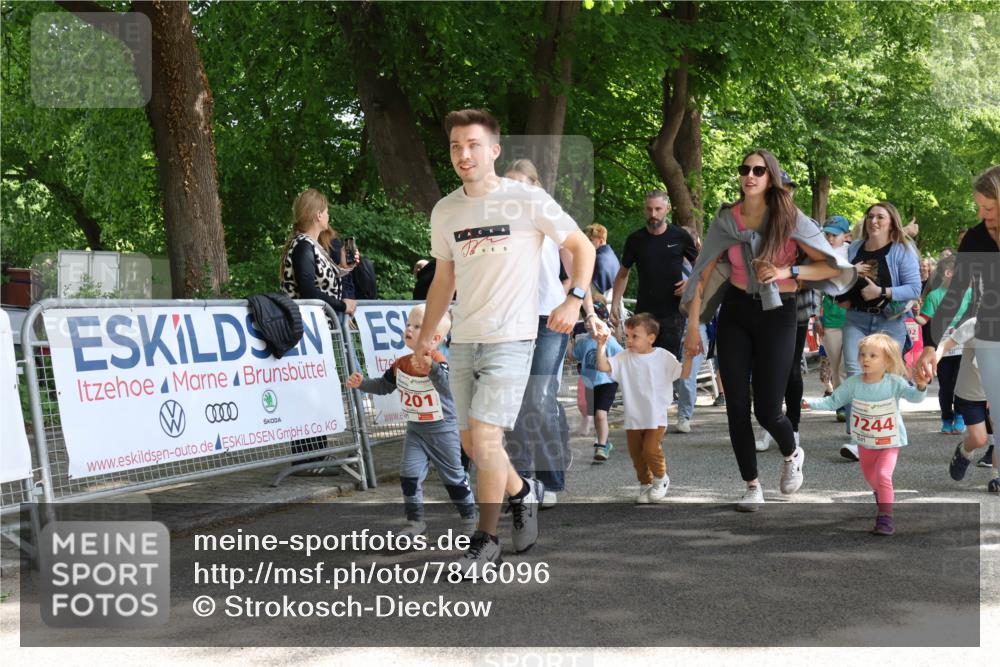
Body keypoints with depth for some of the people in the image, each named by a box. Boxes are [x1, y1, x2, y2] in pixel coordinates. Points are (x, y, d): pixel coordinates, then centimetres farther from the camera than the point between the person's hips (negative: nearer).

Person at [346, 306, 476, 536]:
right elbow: (383, 386, 13)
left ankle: (469, 516, 27)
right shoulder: (401, 364, -2)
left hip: (443, 429, -5)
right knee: (409, 473, -5)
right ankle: (415, 520, 8)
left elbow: (448, 389, -41)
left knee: (454, 476, 8)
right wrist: (362, 383, -1)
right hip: (415, 430, 5)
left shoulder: (438, 362, -23)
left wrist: (432, 369, -56)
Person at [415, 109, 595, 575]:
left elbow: (582, 246, 0)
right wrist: (426, 335, 14)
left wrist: (574, 299, -13)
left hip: (511, 338, -6)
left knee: (485, 436, -14)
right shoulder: (444, 212, 9)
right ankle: (522, 493, 36)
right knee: (470, 442, 9)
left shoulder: (527, 200, -6)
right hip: (463, 341, 6)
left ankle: (485, 538, 1)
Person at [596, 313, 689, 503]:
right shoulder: (624, 358, -2)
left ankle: (661, 478, 15)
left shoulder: (663, 357, -4)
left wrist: (689, 357, -17)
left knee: (650, 450, -12)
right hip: (633, 417, 3)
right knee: (636, 453, 10)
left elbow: (683, 374, -3)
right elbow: (603, 367, -13)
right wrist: (601, 346, -21)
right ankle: (645, 483, 30)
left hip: (656, 416, -3)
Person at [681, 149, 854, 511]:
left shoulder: (790, 219, -7)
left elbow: (832, 266, -7)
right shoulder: (726, 219, -1)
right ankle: (752, 487, 13)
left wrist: (787, 271, -20)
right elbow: (703, 274, 2)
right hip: (735, 311, 2)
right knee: (736, 404, -2)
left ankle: (792, 454, 30)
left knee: (766, 409, -5)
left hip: (777, 313, -2)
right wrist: (693, 326, -3)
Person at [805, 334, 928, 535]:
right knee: (870, 477, 23)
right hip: (864, 442, 4)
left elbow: (914, 397, -26)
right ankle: (882, 495, 55)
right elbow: (832, 402, -4)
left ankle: (885, 517, -15)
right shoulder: (853, 383, -13)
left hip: (889, 443, -4)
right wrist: (809, 403, -15)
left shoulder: (894, 383, -19)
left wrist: (921, 387, -47)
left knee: (883, 475, -23)